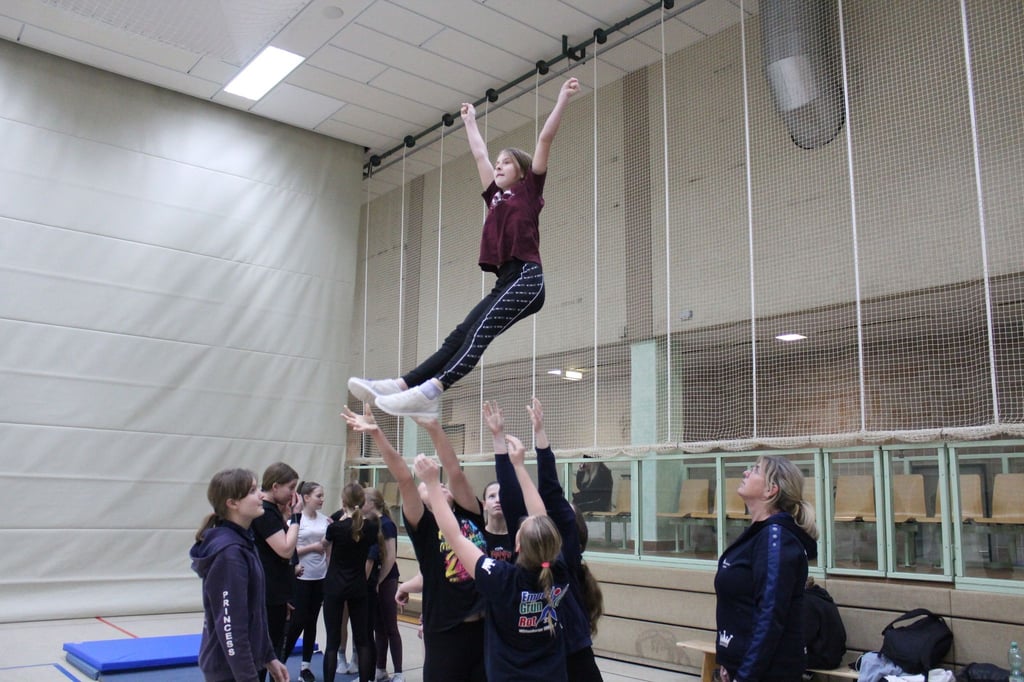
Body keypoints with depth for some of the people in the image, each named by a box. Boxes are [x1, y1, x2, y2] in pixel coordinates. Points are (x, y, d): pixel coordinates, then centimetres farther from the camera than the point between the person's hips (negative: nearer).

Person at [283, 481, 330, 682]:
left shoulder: (325, 519, 4)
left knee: (311, 622, 11)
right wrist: (313, 547, -15)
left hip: (320, 578, 5)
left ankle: (306, 665, 20)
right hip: (301, 578, -5)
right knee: (297, 622, -2)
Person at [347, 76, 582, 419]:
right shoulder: (495, 196, 25)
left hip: (526, 278, -7)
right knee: (459, 337, -5)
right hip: (505, 281, 7)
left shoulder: (529, 189, 9)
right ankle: (403, 385, -14)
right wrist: (470, 121, 46)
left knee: (479, 332, -25)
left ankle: (431, 391, -41)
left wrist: (563, 98, 2)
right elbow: (479, 154, 36)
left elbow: (545, 138, 3)